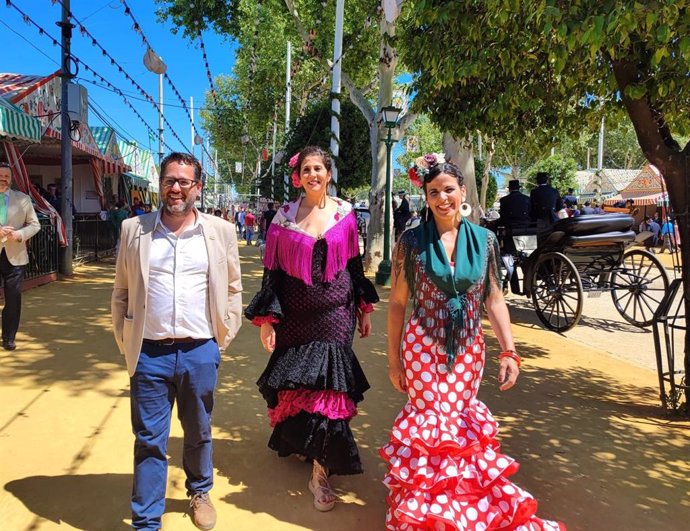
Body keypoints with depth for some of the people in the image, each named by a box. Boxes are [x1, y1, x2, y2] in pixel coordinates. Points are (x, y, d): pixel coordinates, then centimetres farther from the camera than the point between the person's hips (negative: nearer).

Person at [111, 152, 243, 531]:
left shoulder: (221, 232, 0)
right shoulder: (134, 230, 1)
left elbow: (232, 289, 7)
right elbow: (121, 293, 7)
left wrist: (223, 338, 3)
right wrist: (126, 343, 4)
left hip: (200, 352, 1)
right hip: (149, 354, 0)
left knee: (199, 434, 18)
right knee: (149, 440, 9)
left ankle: (199, 493, 43)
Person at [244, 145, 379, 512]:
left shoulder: (344, 212, 2)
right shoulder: (285, 215, 0)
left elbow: (354, 263, 9)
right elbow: (272, 269, 0)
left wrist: (364, 309, 10)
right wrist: (266, 318, -4)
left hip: (335, 313, 0)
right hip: (295, 314, 1)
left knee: (327, 383, -3)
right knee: (296, 382, 12)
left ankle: (320, 471, 9)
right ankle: (297, 440, 42)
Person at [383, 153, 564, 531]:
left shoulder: (484, 240, 1)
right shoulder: (412, 241, -5)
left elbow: (494, 300, 3)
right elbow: (397, 303, -1)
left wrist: (508, 350, -5)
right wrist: (393, 359, 0)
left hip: (468, 350, 2)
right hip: (422, 347, -2)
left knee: (460, 423, 9)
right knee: (426, 423, 2)